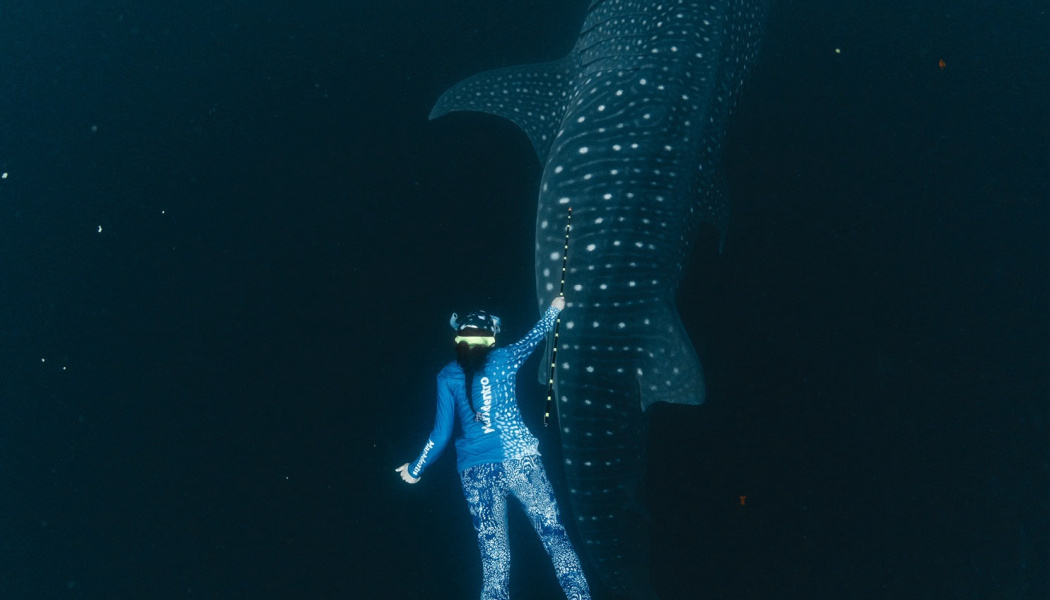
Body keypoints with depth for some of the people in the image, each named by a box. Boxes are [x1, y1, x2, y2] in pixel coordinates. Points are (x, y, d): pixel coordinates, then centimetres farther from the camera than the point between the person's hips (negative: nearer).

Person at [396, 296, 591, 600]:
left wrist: (416, 468, 18)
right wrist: (554, 309, 42)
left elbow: (442, 433, 5)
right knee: (553, 532, 3)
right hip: (519, 461, -1)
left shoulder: (447, 376, 5)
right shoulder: (502, 359, 5)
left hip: (477, 472, 1)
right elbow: (533, 338, 24)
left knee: (494, 551, 4)